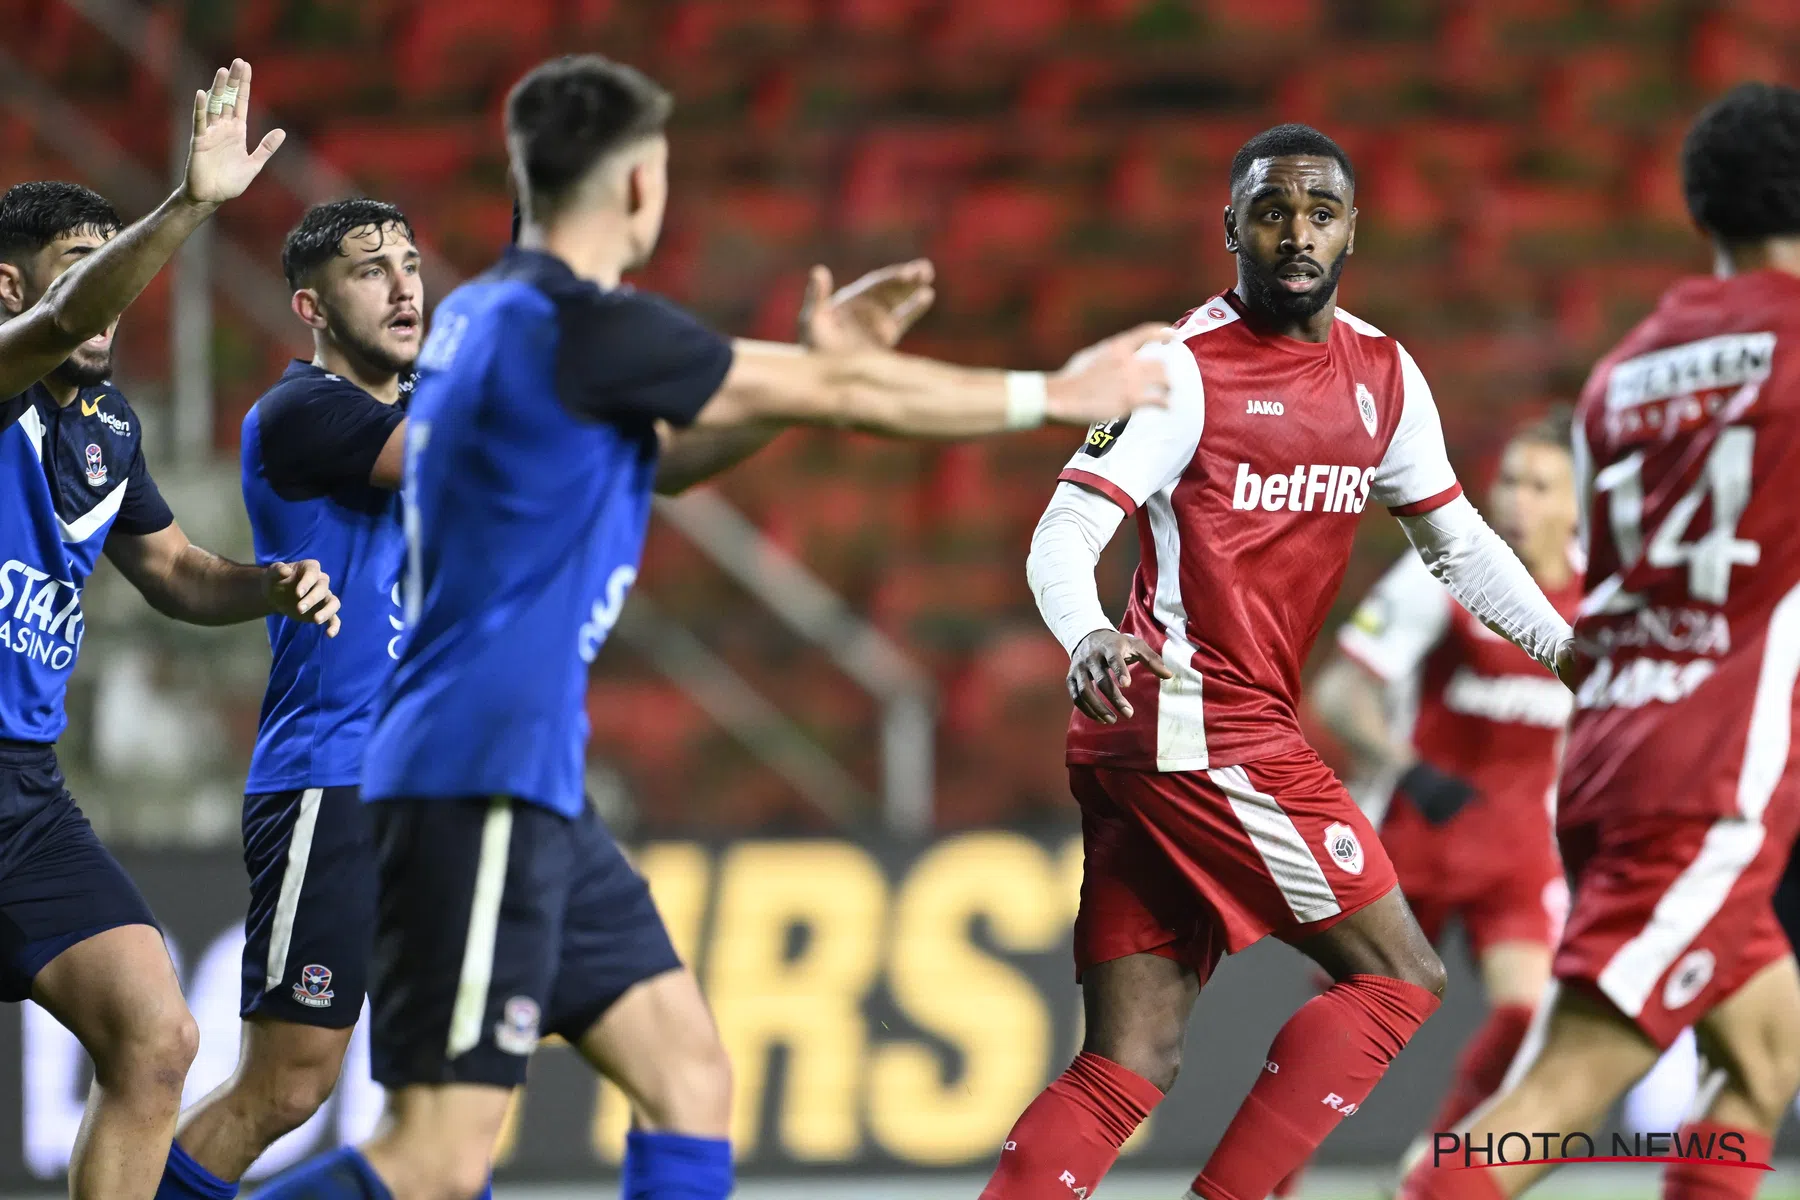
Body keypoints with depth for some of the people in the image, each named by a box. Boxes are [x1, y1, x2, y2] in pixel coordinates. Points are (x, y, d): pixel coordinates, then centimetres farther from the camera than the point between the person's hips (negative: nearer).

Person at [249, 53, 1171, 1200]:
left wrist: (809, 361, 20)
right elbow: (845, 395, -7)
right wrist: (1056, 395, 3)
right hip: (479, 786, -10)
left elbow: (661, 449, 29)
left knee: (686, 1068, 9)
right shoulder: (581, 326, -14)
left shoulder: (485, 317, 13)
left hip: (531, 788, 10)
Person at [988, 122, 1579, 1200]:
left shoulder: (1384, 375, 13)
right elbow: (1064, 535, -16)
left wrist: (1574, 651, 11)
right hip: (1204, 733, -7)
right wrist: (1089, 638, -36)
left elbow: (1458, 543, 22)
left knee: (1134, 1064, 2)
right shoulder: (1185, 368, -10)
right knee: (1400, 977, -6)